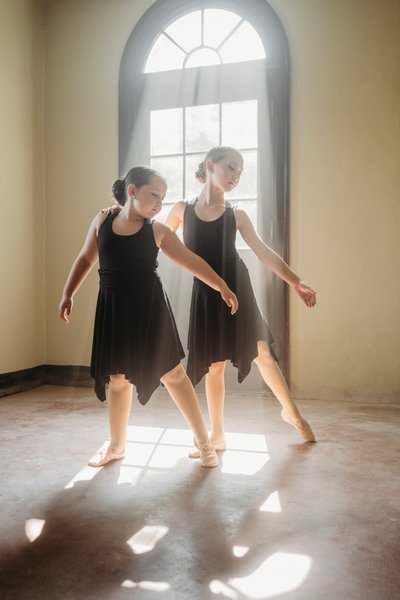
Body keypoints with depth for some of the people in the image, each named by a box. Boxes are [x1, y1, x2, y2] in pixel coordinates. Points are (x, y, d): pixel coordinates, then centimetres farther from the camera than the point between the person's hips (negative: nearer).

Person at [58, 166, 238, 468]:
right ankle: (116, 446, 33)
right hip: (113, 310, 2)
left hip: (149, 308, -2)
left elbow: (192, 261, -2)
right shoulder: (102, 221, 2)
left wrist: (223, 287, -7)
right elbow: (85, 259, 13)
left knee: (172, 373, 2)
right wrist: (68, 294, 10)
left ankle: (204, 441, 17)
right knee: (117, 379, 12)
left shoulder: (158, 231, -4)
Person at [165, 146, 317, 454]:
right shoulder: (182, 209, 1)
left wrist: (297, 282, -11)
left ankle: (292, 412, 30)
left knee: (262, 353, 5)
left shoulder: (236, 215, 0)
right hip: (206, 294, 0)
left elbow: (265, 253, -3)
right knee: (214, 365, 6)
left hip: (237, 290, 0)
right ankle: (218, 436, 21)